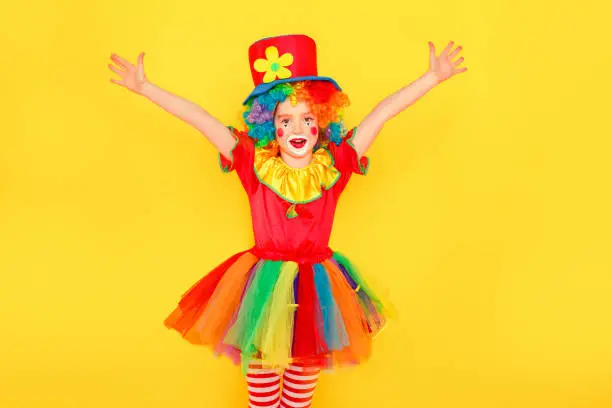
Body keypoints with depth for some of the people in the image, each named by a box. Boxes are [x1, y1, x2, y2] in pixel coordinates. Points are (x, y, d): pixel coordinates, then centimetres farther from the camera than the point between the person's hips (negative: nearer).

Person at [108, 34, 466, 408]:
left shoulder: (334, 165, -6)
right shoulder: (255, 165, -8)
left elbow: (383, 112, -6)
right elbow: (199, 118, -9)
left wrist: (433, 77, -5)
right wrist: (144, 87, -11)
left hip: (317, 283, 1)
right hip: (265, 283, -1)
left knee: (306, 368, 20)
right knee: (262, 370, 16)